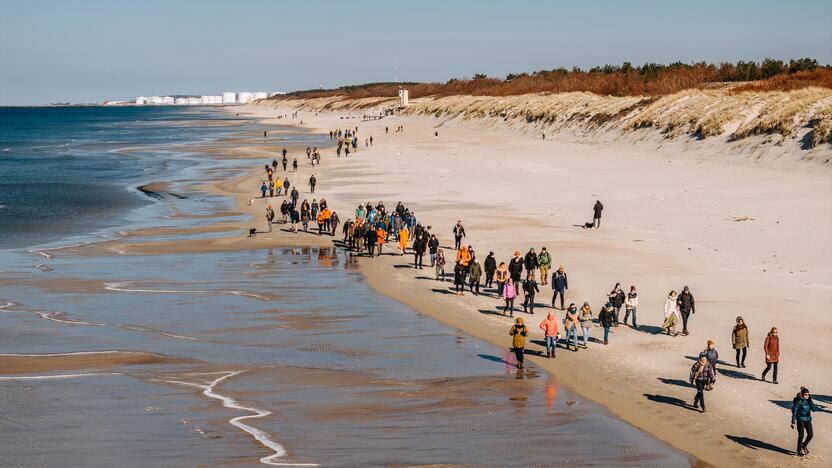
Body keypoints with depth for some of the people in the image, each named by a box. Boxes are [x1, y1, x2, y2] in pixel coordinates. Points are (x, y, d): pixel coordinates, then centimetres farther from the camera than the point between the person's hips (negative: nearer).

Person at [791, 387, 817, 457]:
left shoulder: (808, 401, 2)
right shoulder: (798, 401, -14)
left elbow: (814, 409, -4)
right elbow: (794, 412, -13)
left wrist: (810, 400, -13)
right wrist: (793, 422, -14)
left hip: (808, 420, 5)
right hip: (800, 420, -5)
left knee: (810, 434, 3)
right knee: (801, 436, 0)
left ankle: (804, 446, 30)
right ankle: (799, 451, 16)